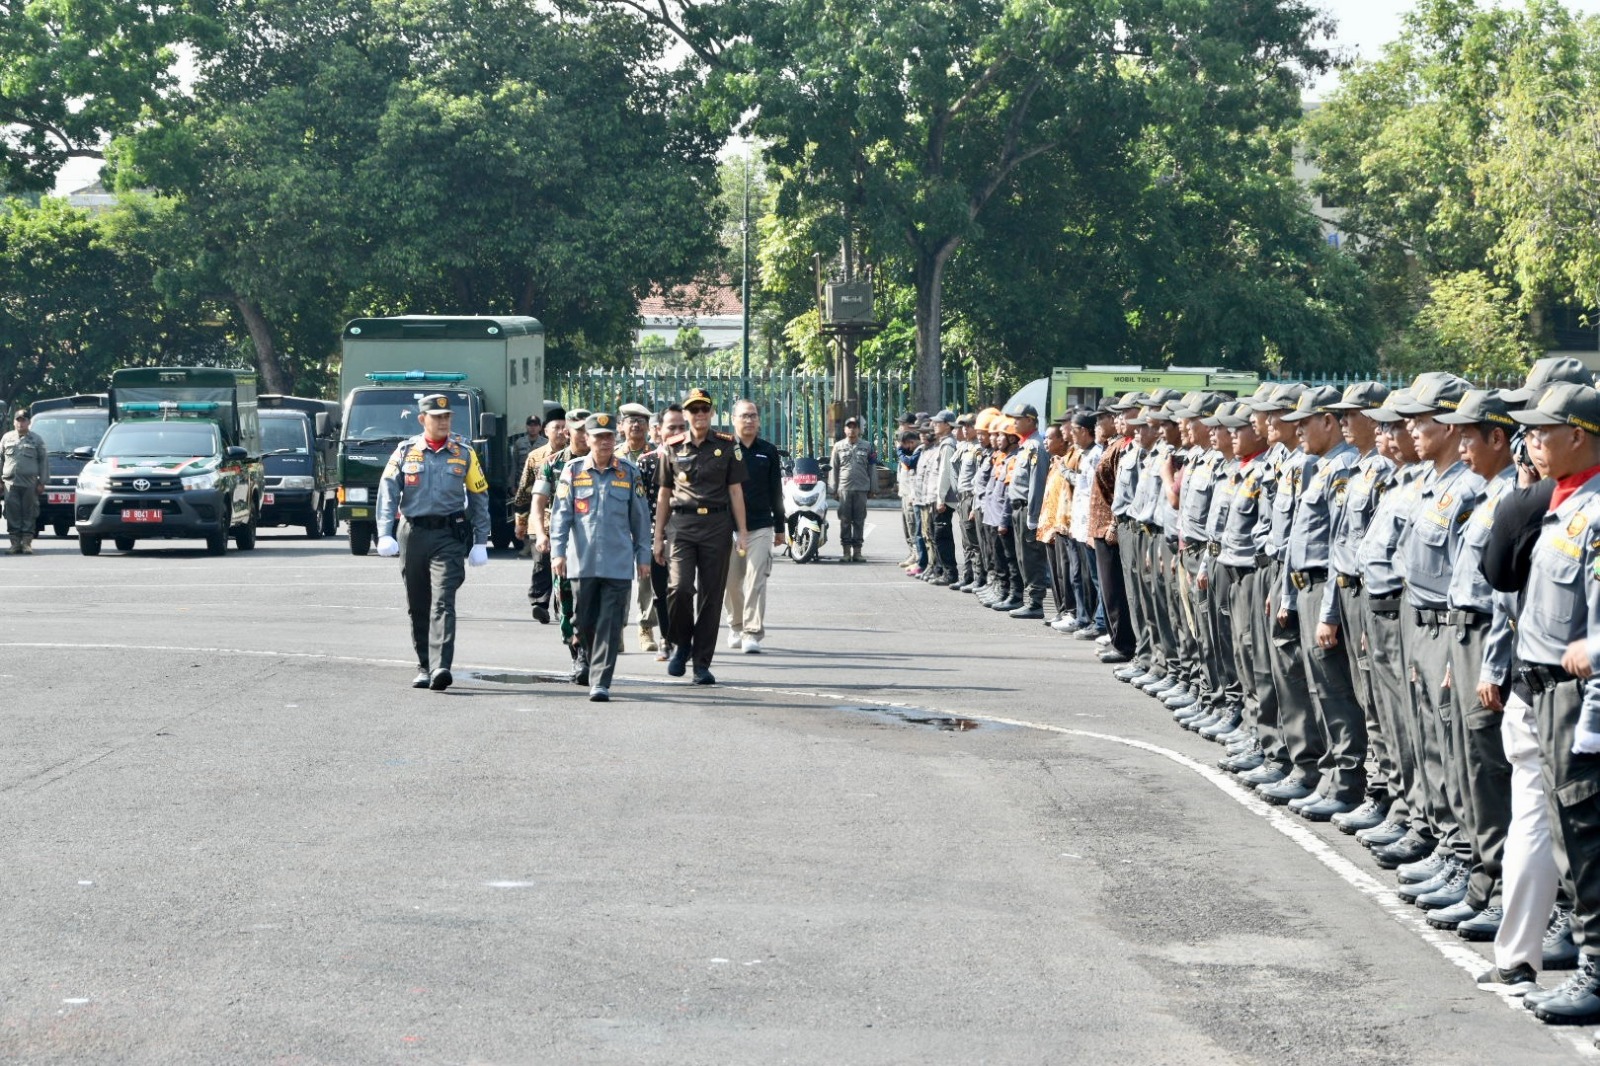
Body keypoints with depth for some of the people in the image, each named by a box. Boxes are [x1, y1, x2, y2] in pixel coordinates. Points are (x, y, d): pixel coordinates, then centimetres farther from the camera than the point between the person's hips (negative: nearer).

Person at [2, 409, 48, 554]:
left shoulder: (37, 440, 8)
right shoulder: (7, 438, 14)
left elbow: (44, 461, 7)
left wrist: (42, 482, 0)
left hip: (30, 482, -1)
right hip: (11, 482, 1)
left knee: (29, 514, -2)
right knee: (12, 513, -3)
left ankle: (27, 543, 2)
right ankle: (15, 543, 0)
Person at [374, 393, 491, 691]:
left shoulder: (464, 453, 6)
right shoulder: (406, 452, 7)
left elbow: (479, 496, 10)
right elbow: (387, 493, 2)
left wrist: (480, 542, 6)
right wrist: (385, 534, -11)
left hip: (448, 535, -2)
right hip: (412, 534, 2)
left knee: (443, 602, -14)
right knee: (417, 606, 8)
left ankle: (440, 667, -24)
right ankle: (424, 667, 19)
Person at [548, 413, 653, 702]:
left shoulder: (629, 472, 6)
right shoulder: (573, 470, 5)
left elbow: (640, 518, 10)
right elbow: (561, 513, 3)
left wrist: (643, 557, 9)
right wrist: (557, 551, -6)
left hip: (618, 562, -1)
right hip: (582, 560, 1)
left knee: (610, 623, -6)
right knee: (583, 618, 10)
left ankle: (601, 682, -6)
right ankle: (586, 656, 39)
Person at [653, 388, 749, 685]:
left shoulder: (728, 447, 7)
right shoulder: (672, 448, 8)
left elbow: (735, 491, 8)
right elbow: (664, 494, 13)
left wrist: (742, 532, 3)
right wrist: (658, 537, 9)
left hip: (716, 526, 0)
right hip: (681, 524, 0)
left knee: (711, 594, 1)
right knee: (680, 587, -17)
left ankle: (702, 663, 8)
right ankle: (681, 643, 8)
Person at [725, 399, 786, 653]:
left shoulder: (768, 451, 9)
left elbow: (776, 492, 13)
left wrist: (780, 527, 13)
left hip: (760, 527, 0)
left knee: (756, 581, -9)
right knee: (732, 581, 7)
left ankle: (753, 633, -10)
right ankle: (735, 627, 25)